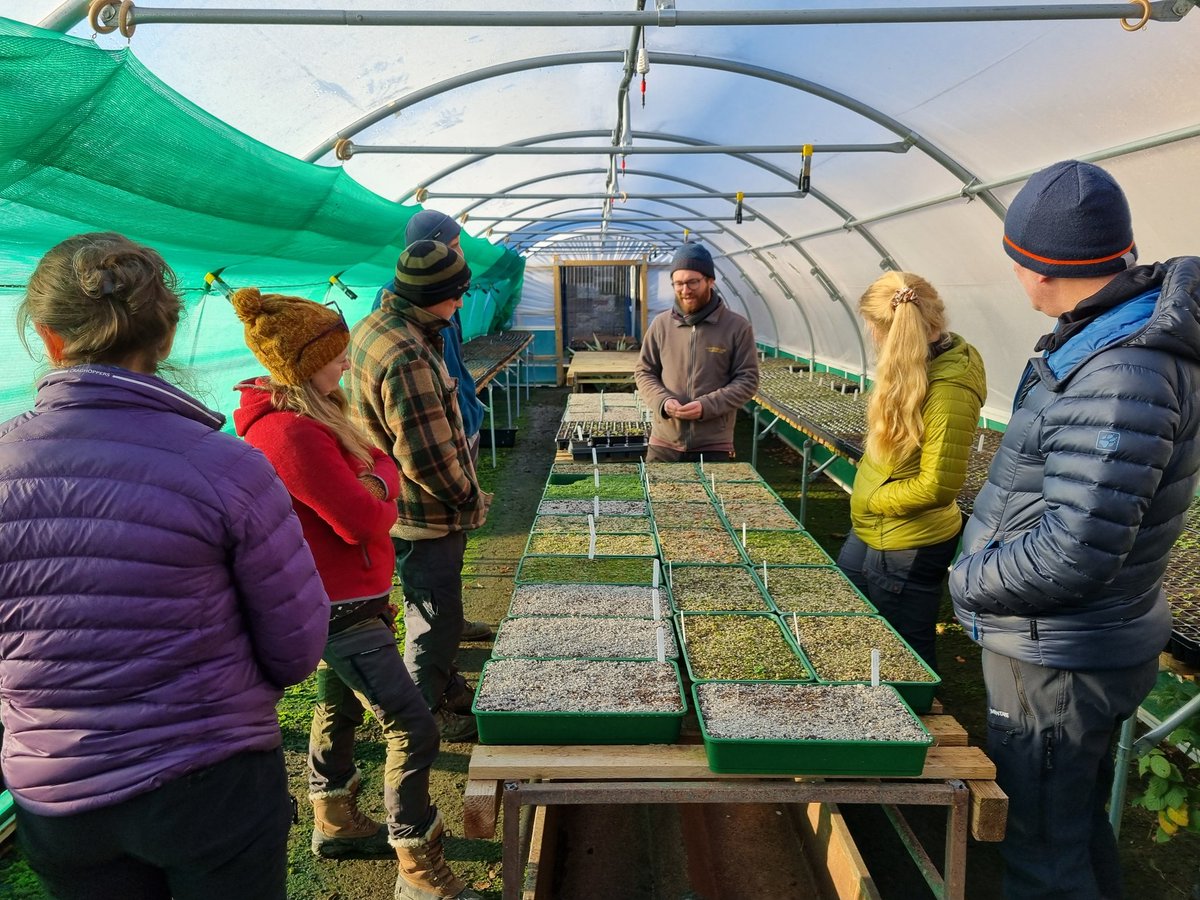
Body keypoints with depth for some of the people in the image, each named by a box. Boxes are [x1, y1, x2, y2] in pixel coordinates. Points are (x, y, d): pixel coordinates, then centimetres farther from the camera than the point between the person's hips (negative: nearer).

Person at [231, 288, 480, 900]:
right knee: (413, 729, -5)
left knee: (340, 707, 24)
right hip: (340, 608, -11)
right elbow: (366, 518, -26)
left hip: (338, 598, 11)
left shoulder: (312, 411, 7)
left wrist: (372, 477, -13)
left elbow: (379, 469, 7)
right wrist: (379, 477, -9)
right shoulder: (293, 432, -26)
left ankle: (334, 823, 44)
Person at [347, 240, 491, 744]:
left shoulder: (374, 327, 4)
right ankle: (425, 715, 28)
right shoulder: (408, 356, -29)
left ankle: (447, 689, 44)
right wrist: (471, 498, -12)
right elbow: (427, 455, -29)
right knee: (435, 618, 8)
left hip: (405, 506, 10)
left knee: (435, 609, 25)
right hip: (424, 514, -10)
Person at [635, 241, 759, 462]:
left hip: (713, 447, -2)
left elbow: (747, 380, -4)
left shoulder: (737, 327, -3)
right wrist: (662, 400, -11)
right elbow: (643, 372, 10)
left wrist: (707, 406, -18)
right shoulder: (660, 325, 4)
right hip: (664, 444, 2)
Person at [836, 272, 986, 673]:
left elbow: (938, 485, -27)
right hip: (869, 533, 10)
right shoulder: (923, 363, 1)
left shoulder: (950, 388, -26)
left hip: (909, 548, -10)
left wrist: (872, 500, -13)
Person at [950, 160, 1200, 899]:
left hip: (1058, 664, -9)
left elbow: (1072, 556, -30)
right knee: (1080, 830, 28)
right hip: (1091, 645, 9)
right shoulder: (1137, 331, 3)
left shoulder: (1117, 380, -28)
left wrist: (969, 583, -13)